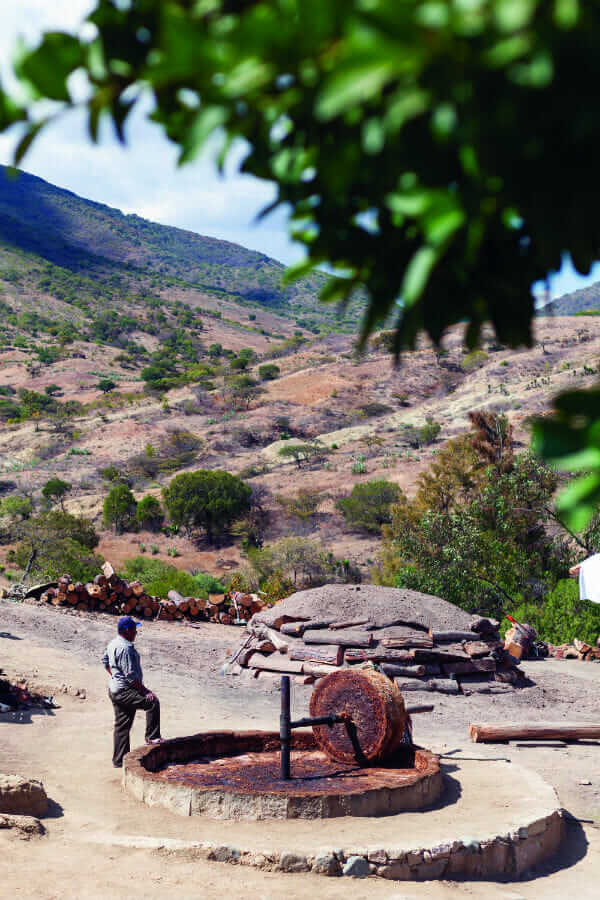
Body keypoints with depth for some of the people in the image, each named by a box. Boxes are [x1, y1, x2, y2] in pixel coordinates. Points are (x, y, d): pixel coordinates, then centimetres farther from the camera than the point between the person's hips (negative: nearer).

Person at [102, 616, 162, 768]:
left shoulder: (113, 644, 11)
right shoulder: (125, 648, -22)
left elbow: (105, 662, 27)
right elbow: (131, 676, -23)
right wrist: (145, 691, -19)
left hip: (115, 690, 11)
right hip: (124, 691, -11)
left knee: (122, 726, 14)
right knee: (153, 702, -17)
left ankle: (119, 760, 21)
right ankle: (152, 737, -11)